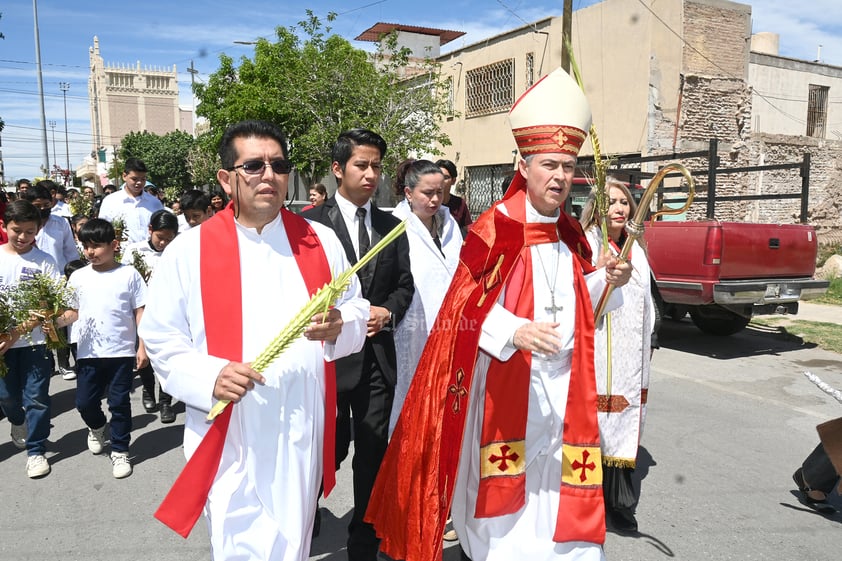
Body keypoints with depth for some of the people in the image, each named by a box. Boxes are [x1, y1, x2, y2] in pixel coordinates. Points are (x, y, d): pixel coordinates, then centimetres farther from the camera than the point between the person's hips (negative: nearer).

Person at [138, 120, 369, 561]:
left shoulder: (320, 242, 5)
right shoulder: (188, 251, -3)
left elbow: (357, 312, 10)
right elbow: (161, 341, 0)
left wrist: (338, 327, -13)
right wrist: (210, 377, -17)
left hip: (304, 429, 3)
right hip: (228, 434, -2)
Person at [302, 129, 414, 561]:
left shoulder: (392, 226, 10)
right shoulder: (312, 223, -6)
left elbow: (405, 283, 12)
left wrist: (388, 312, -6)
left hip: (378, 355, 4)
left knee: (373, 454, 12)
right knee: (329, 450, 9)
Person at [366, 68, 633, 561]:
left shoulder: (571, 235, 9)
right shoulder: (495, 229, -11)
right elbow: (470, 306, -14)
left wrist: (608, 281, 0)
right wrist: (516, 332, -28)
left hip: (564, 383, 6)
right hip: (505, 382, -5)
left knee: (559, 491, 13)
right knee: (505, 487, 7)